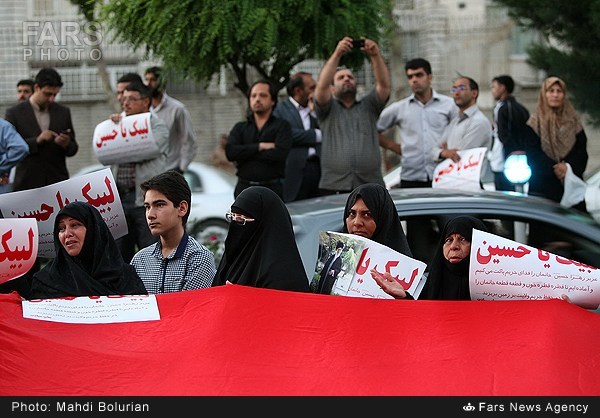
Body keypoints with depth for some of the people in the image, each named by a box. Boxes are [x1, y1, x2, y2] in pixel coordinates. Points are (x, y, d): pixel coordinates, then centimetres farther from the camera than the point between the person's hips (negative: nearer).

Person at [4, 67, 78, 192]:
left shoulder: (63, 112, 12)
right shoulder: (15, 113, 2)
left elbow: (73, 149, 15)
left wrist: (66, 144, -9)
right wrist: (37, 140, -17)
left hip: (57, 182, 2)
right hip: (28, 184, -2)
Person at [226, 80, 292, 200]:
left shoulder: (282, 126, 6)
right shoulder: (240, 128, 16)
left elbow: (280, 154, -12)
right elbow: (230, 152, -2)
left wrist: (244, 153, -4)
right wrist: (260, 146, -9)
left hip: (272, 189, -3)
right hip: (244, 188, 3)